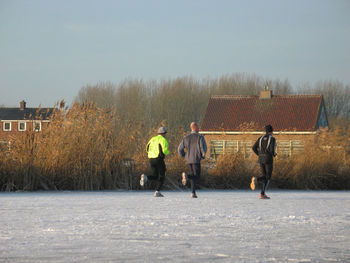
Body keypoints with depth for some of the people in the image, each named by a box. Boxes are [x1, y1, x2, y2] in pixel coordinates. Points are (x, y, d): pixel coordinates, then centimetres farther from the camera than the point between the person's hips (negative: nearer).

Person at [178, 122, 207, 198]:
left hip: (188, 160, 5)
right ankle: (186, 176, -31)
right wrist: (203, 155, 5)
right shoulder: (200, 137, -5)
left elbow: (180, 149, 7)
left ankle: (193, 193, 5)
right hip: (196, 160, -5)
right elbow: (203, 148, -15)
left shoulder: (186, 138, 9)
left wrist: (185, 156, 22)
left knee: (193, 176, 16)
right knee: (197, 177, -2)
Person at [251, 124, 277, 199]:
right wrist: (274, 154, 7)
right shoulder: (272, 139, -6)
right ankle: (262, 194, -15)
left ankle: (255, 180, -15)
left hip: (261, 159, 6)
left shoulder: (261, 138, 12)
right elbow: (272, 150, -18)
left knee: (264, 177, 15)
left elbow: (254, 148, 5)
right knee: (268, 177, 1)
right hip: (268, 159, -6)